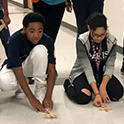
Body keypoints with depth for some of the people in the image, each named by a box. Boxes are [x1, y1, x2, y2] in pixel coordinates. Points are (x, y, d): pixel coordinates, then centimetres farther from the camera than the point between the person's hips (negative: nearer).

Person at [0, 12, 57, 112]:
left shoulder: (47, 41, -23)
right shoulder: (15, 40, -30)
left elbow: (52, 70, -24)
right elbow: (18, 71, -32)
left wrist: (48, 97, -35)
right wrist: (31, 98, -37)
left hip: (31, 66, 2)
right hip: (14, 67, -1)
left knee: (40, 49, -32)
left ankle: (41, 89, -16)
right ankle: (20, 86, 2)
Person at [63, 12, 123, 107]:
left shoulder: (112, 41, -14)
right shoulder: (82, 41, -24)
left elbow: (109, 66, -12)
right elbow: (87, 68, -26)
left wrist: (102, 87, -28)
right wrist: (97, 93, -32)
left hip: (101, 74, 4)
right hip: (82, 73, -4)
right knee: (83, 98, -30)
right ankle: (69, 85, 3)